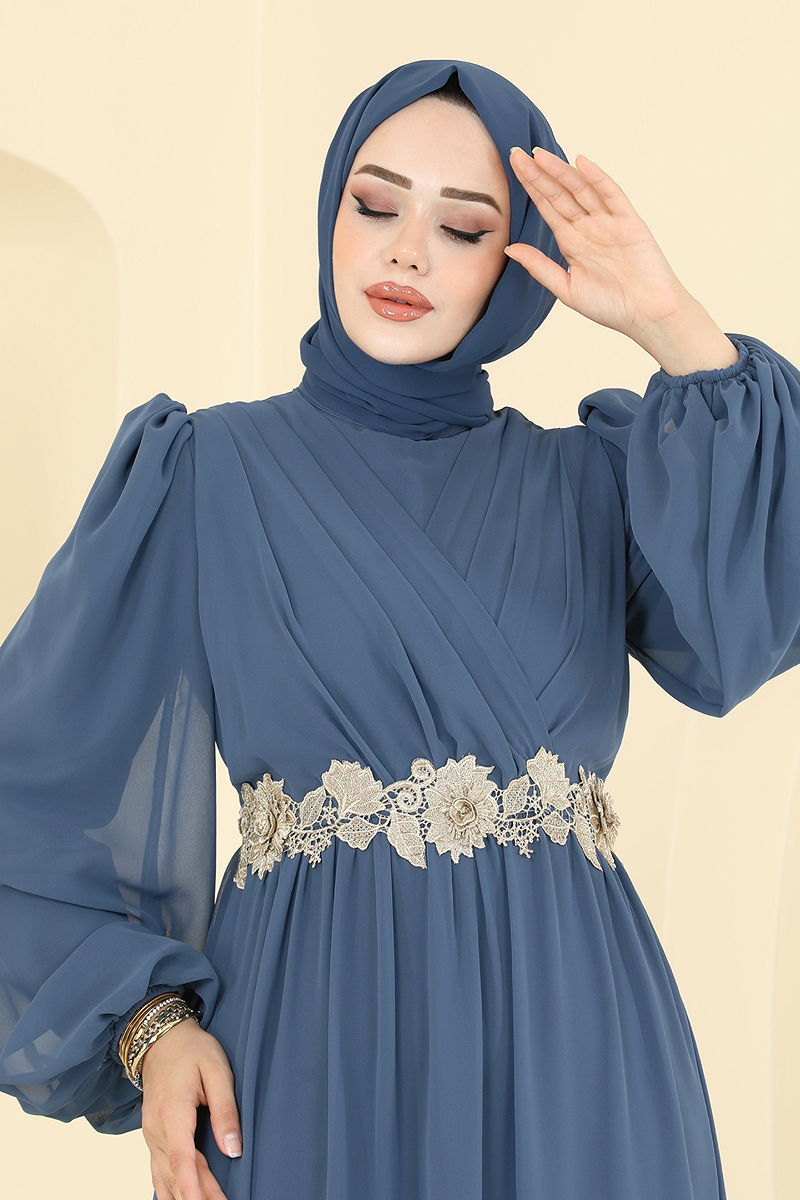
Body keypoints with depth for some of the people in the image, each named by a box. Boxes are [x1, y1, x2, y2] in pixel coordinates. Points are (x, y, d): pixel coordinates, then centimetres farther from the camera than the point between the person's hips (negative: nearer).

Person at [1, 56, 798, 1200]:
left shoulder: (585, 483, 9)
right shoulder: (210, 473, 3)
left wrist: (677, 330, -10)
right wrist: (150, 1020, -12)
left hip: (571, 1035, 3)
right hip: (313, 1038, -2)